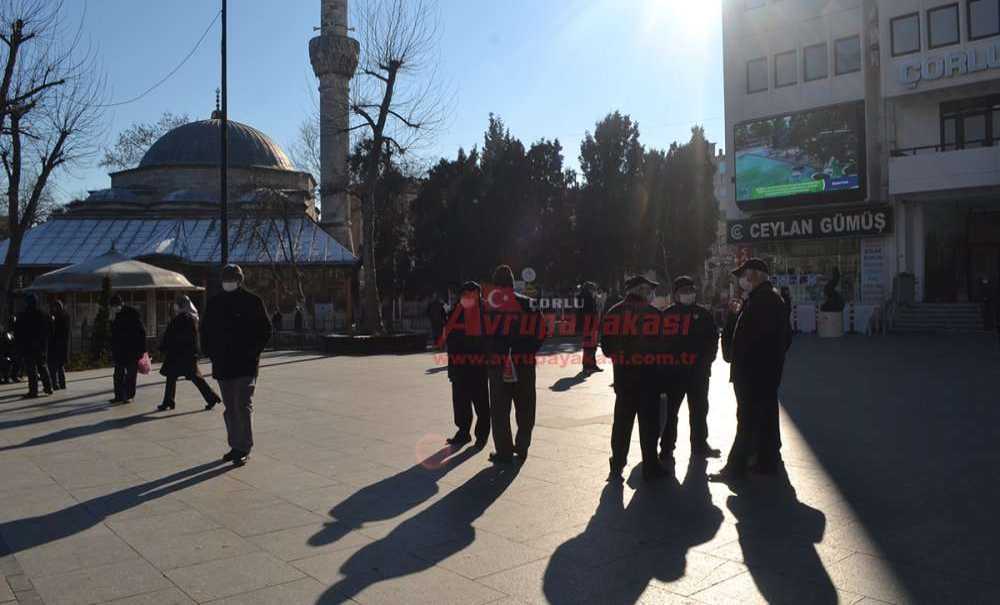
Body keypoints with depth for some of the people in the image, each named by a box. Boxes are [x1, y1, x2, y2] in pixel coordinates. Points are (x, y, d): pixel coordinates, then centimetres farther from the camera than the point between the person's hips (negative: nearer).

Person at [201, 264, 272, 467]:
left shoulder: (252, 301, -2)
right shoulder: (215, 303, 10)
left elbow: (265, 330, -1)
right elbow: (205, 330, 19)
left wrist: (253, 352, -8)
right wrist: (209, 352, 8)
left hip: (245, 364, -5)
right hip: (222, 365, 5)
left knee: (243, 406, -7)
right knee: (230, 408, 12)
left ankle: (244, 448, -1)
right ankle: (235, 446, 22)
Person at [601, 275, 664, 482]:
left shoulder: (613, 313, 3)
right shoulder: (652, 312, -8)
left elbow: (606, 346, 3)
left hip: (623, 374, 4)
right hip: (647, 374, -4)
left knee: (622, 420, 11)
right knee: (649, 422, 4)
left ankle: (617, 466, 13)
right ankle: (650, 467, 8)